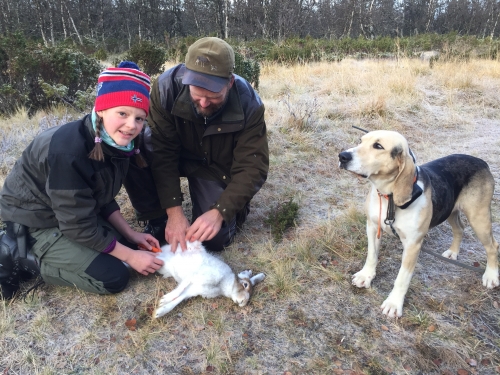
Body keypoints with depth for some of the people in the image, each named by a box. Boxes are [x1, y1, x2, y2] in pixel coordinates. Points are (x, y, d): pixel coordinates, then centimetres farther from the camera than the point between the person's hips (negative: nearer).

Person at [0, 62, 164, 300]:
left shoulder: (116, 142, -9)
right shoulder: (68, 152, -34)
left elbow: (103, 198, 4)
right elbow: (78, 226, -27)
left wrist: (130, 235, -3)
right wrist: (130, 256, -21)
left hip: (73, 213, 8)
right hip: (34, 222, -8)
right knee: (113, 277, -12)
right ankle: (21, 256, -1)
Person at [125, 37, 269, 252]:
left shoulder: (248, 104, -29)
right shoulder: (167, 86, -29)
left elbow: (252, 167, -28)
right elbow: (163, 153, -28)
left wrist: (219, 211, -41)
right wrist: (174, 211, -34)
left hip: (217, 167, -1)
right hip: (177, 155, 2)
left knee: (215, 239, -15)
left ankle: (237, 206, 19)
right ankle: (157, 221, -5)